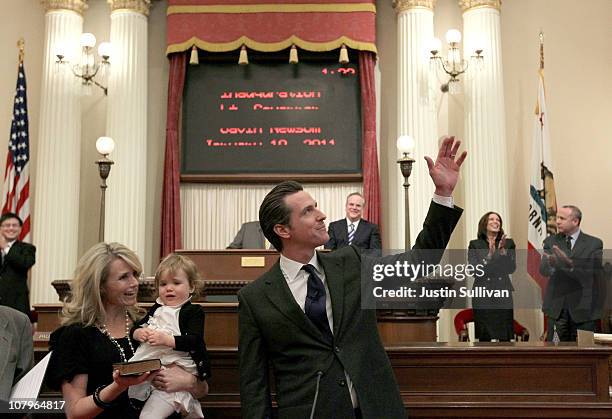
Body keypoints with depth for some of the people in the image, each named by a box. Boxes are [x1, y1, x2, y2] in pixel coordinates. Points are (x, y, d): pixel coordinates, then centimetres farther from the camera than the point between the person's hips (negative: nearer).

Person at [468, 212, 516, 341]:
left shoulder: (509, 243, 8)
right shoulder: (475, 245, 4)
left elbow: (512, 268, -1)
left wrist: (503, 251, -14)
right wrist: (489, 254, -14)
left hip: (503, 295, 1)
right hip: (483, 296, -1)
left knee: (505, 337, -1)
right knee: (484, 337, -1)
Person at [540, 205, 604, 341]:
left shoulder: (594, 244, -1)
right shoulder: (551, 242, 6)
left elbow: (594, 273, -14)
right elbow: (543, 270, -8)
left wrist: (570, 264, -31)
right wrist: (551, 263, -32)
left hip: (583, 308, -2)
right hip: (556, 308, 2)